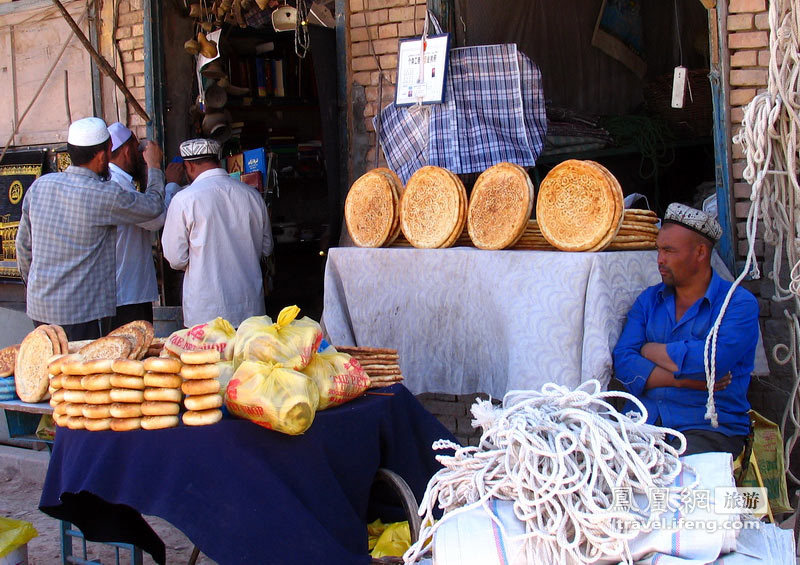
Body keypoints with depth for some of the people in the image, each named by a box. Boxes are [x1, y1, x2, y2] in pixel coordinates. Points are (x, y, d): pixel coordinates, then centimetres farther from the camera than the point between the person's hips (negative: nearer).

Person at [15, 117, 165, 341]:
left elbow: (23, 245, 12)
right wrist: (154, 166, 19)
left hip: (39, 308, 6)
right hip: (84, 313, -6)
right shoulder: (105, 196, -15)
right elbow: (153, 206, 2)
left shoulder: (39, 185, 3)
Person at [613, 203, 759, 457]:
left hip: (710, 427, -4)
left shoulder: (739, 303, 2)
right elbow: (622, 362, 3)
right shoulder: (649, 300, 16)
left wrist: (649, 350, 1)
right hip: (641, 421, 4)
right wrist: (683, 379, -12)